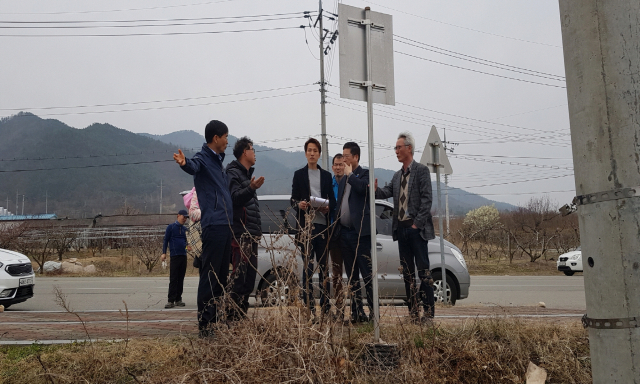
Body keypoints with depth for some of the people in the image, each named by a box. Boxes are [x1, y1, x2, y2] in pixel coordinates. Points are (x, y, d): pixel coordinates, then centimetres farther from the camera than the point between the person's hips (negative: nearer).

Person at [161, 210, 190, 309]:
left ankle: (178, 299, 12)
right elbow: (166, 240, 1)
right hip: (174, 255, -5)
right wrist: (164, 253, -6)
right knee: (173, 279, -7)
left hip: (183, 255, 5)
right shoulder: (171, 227, 2)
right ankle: (171, 301, -6)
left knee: (181, 278, 7)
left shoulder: (185, 229, 15)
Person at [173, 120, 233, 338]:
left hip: (226, 225, 9)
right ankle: (204, 325, -4)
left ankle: (215, 320, 21)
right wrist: (184, 163, -52)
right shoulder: (203, 158, -5)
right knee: (210, 276, -8)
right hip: (213, 225, -9)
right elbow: (193, 167, -31)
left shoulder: (218, 161, 21)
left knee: (221, 277, 13)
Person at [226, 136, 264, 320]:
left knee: (250, 274, 10)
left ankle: (242, 312, 16)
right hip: (240, 233, -10)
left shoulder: (247, 174, 24)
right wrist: (251, 188, -37)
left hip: (252, 234, 10)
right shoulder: (233, 173, -6)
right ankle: (235, 314, -8)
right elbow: (234, 198, -21)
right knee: (240, 273, -11)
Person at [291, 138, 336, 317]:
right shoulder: (299, 174, 11)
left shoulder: (326, 176, 17)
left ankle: (326, 306, 8)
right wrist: (299, 204, -16)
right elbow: (293, 198, 6)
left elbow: (333, 200, 14)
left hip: (323, 226, 2)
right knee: (307, 267, 0)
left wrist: (328, 208, -8)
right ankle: (309, 307, 3)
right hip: (306, 226, -2)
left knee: (324, 266, 4)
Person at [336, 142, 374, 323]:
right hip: (345, 232, 7)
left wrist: (350, 174, -9)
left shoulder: (365, 174, -1)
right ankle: (357, 313, 16)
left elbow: (362, 187, -23)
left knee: (367, 274, -6)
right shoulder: (343, 179, 20)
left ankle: (373, 313, -1)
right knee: (352, 277, 10)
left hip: (359, 232, -7)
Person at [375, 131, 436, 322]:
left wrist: (417, 223, -15)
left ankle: (429, 311, 2)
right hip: (401, 228, 7)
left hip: (416, 228, -7)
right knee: (407, 271, 9)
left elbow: (426, 199, -10)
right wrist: (375, 190, -17)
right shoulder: (398, 175, 17)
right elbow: (387, 192, 4)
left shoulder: (421, 170, -3)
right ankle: (413, 312, 16)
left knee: (423, 269, -4)